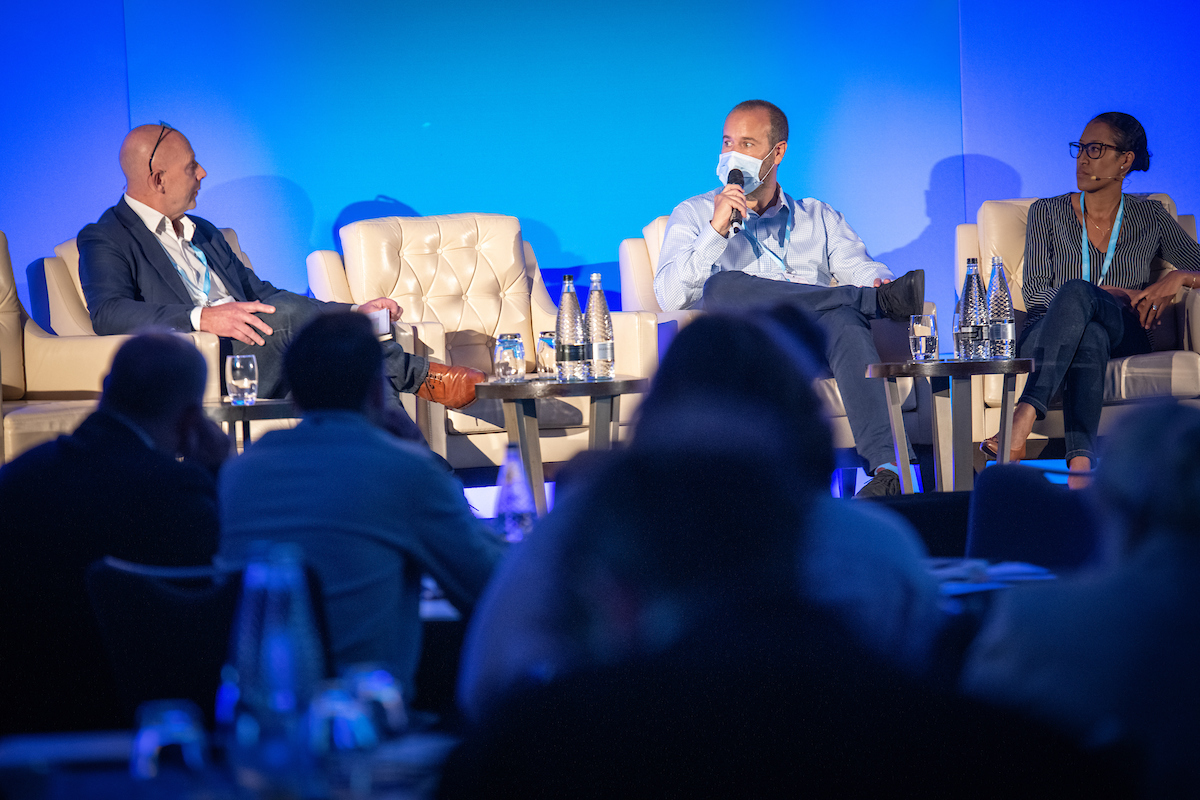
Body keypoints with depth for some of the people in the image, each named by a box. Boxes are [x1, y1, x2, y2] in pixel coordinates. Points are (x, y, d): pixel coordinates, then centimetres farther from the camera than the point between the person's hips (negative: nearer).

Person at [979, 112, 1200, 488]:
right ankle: (1081, 461, -59)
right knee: (1089, 334, -40)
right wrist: (1110, 294, -10)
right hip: (1046, 337, 0)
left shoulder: (1150, 217, 17)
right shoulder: (1047, 213, 15)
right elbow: (1034, 291, 3)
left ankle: (1024, 416, -55)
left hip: (1123, 339, 0)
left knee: (1075, 293, -37)